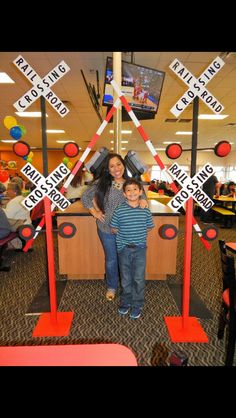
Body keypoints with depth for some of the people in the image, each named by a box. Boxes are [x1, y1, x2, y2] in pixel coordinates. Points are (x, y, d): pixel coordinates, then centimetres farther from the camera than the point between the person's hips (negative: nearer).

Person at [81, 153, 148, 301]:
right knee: (111, 260, 17)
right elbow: (85, 196, 2)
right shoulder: (101, 183, -7)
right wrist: (94, 212, -3)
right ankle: (112, 287, 41)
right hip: (106, 229, 0)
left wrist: (143, 199, -16)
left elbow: (140, 194, 7)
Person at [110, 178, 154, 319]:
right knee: (126, 278, 14)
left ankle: (137, 305, 27)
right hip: (124, 248, 0)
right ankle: (126, 302, 35)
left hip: (140, 248, 0)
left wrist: (137, 233, 2)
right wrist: (124, 234, -1)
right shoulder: (119, 210, -9)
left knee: (139, 278, 7)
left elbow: (149, 227, 7)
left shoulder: (145, 210, -5)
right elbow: (114, 229, -1)